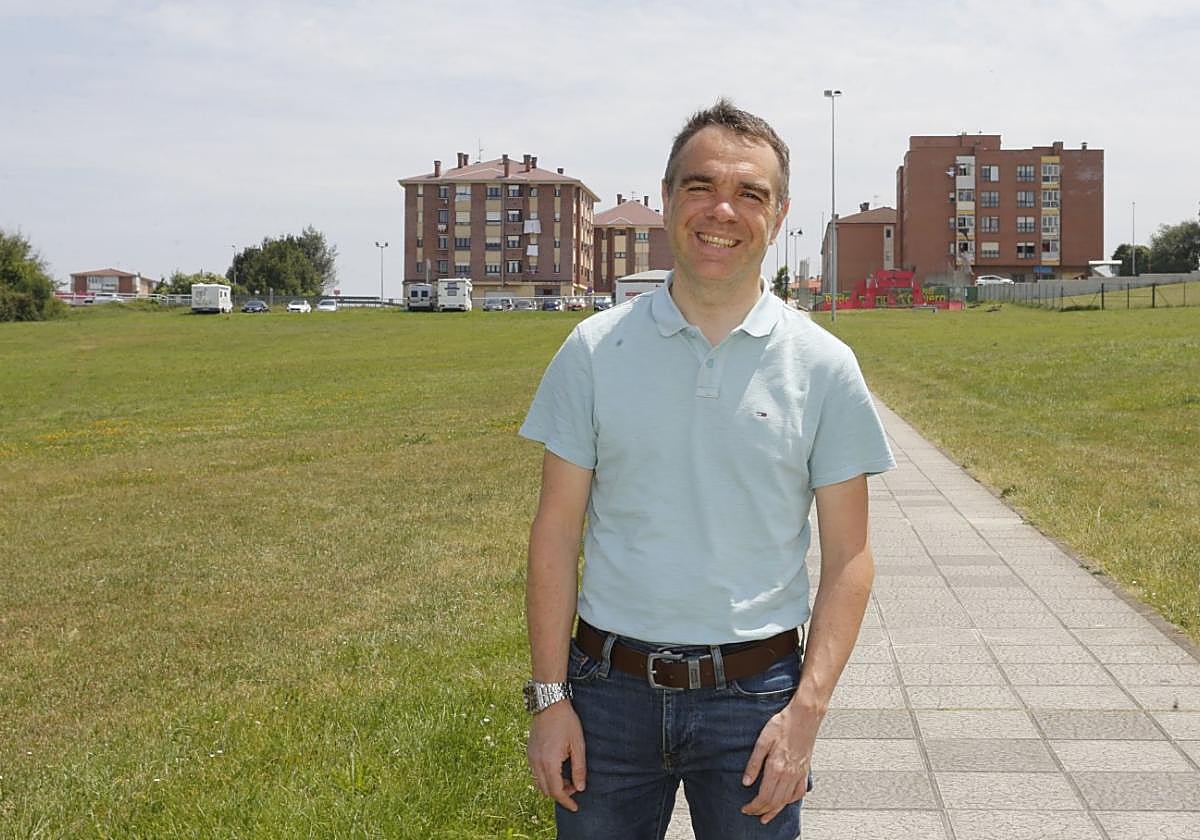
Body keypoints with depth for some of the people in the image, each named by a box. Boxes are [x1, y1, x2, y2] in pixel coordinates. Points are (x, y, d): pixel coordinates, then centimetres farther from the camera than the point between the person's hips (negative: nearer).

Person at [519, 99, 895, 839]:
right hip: (610, 691, 1)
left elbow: (849, 557, 0)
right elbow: (557, 531, 1)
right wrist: (549, 696, -3)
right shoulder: (594, 350, 0)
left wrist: (807, 710, -9)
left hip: (753, 694, 0)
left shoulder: (824, 367, -2)